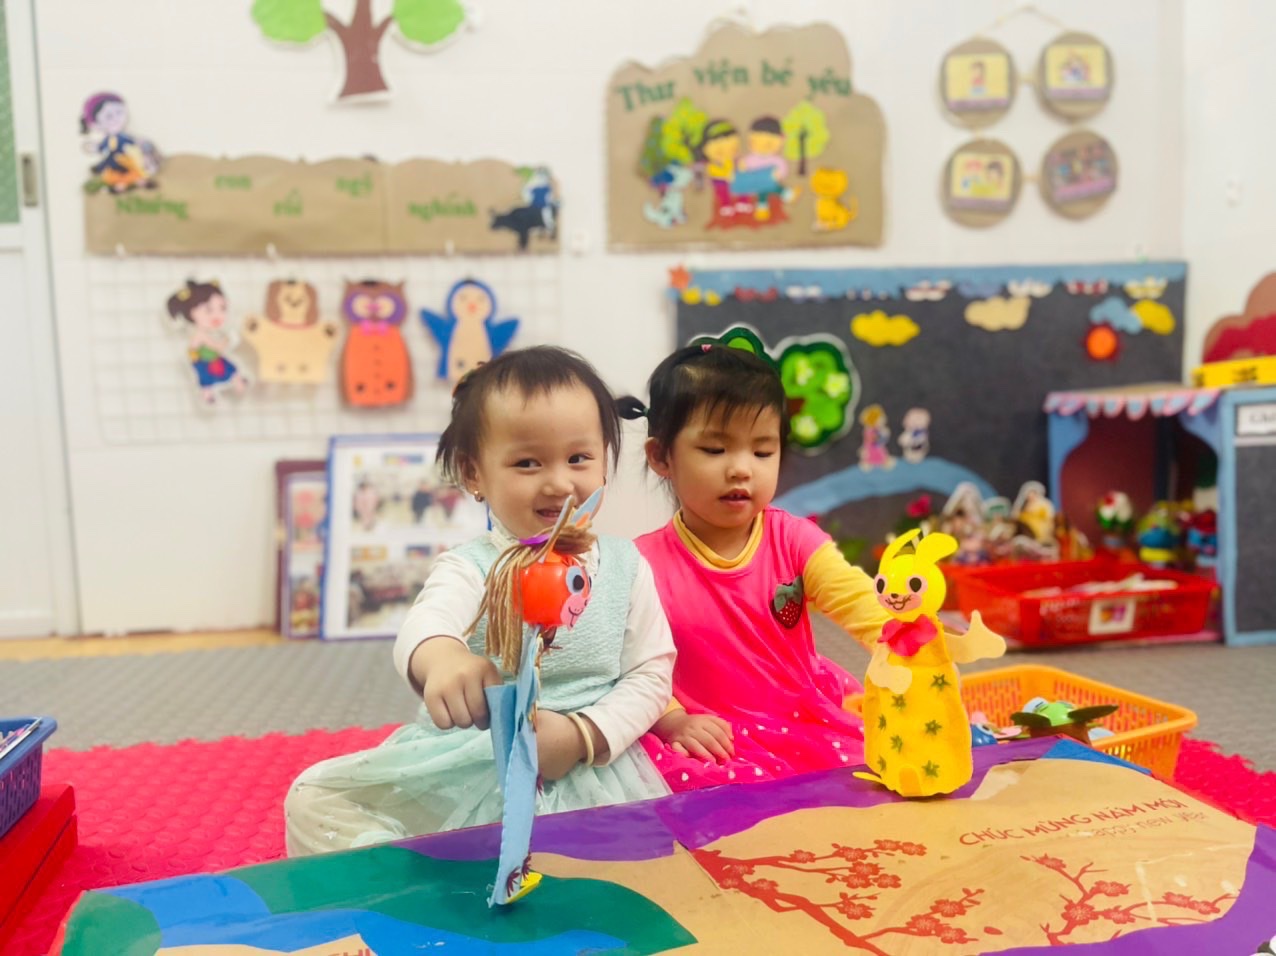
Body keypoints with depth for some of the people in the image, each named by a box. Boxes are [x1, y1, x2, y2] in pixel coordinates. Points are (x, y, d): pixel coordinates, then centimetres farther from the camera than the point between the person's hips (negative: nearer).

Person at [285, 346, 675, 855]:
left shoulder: (626, 566, 1)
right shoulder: (470, 566, -7)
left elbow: (652, 674, 1)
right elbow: (426, 621, -30)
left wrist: (583, 734, -16)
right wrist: (439, 656, -55)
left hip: (590, 767, 0)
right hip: (466, 771, 0)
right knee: (313, 800, -8)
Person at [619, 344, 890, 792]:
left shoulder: (792, 539, -3)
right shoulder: (646, 564, -8)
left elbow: (861, 602, -17)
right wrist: (674, 721, -23)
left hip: (809, 716, 3)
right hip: (709, 736, -2)